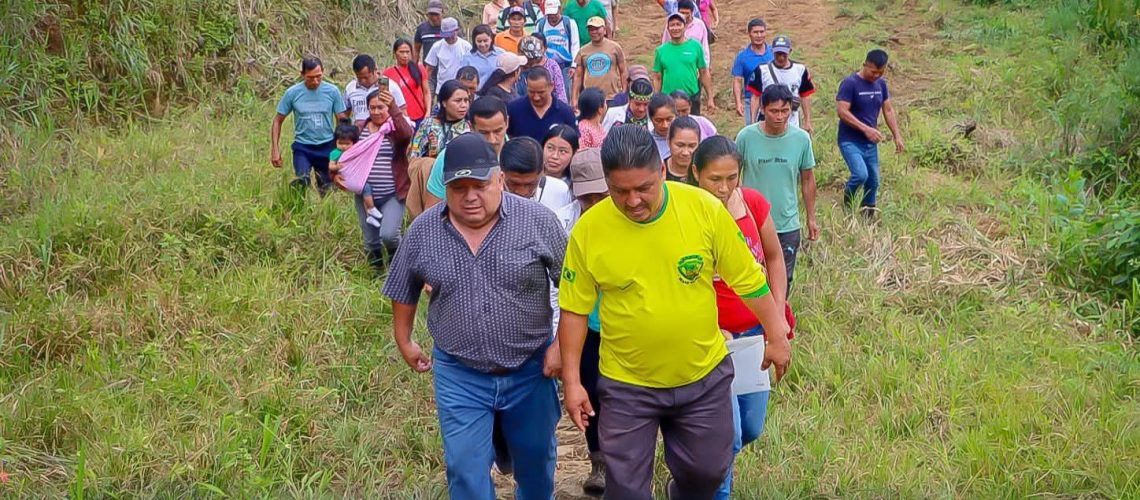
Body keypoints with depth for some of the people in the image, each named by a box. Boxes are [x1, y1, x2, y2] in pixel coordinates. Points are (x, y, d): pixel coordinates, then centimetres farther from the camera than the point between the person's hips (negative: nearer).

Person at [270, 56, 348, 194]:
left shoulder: (332, 91, -6)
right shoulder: (292, 93, -7)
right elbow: (278, 121, 3)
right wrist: (275, 149, -4)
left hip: (327, 147, 1)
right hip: (302, 147, -1)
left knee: (327, 190, 10)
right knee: (302, 181, -23)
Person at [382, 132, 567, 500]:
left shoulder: (538, 220, -13)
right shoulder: (422, 231, -7)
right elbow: (404, 291, 10)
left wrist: (564, 344, -9)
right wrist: (404, 342, 16)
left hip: (531, 369, 0)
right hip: (459, 376, 0)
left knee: (536, 457, 21)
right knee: (466, 470, 4)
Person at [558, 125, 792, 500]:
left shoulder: (704, 208, -15)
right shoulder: (588, 229, -15)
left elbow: (748, 278, -4)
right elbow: (574, 310, -5)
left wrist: (776, 336, 3)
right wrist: (572, 381, -5)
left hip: (704, 376, 1)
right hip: (627, 385, -1)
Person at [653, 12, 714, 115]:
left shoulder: (695, 46, 0)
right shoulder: (661, 50, 2)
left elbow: (704, 74, 4)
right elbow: (657, 78, 6)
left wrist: (710, 98, 2)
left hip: (692, 99, 0)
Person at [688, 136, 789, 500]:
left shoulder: (753, 202, -7)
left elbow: (774, 257, 8)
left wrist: (778, 314, 1)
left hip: (755, 331, 5)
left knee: (752, 428, 14)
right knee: (728, 435, -5)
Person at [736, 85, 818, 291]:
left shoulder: (801, 138, -8)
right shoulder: (746, 136, -12)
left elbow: (807, 179, 4)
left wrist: (811, 218, 8)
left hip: (788, 225, 1)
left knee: (783, 280, 13)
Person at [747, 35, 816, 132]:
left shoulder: (800, 70, 2)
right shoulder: (762, 70, -3)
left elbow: (805, 97, 8)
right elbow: (755, 97, 0)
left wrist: (807, 121, 7)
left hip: (793, 125, 2)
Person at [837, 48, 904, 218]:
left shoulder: (881, 84, 6)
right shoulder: (850, 83, -14)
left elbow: (889, 110, 13)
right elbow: (842, 112, -21)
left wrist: (897, 136, 6)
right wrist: (866, 129, -26)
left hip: (870, 143, 7)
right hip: (850, 141, -7)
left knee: (873, 182, 9)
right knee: (860, 174, -24)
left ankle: (868, 216, 26)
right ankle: (847, 207, 3)